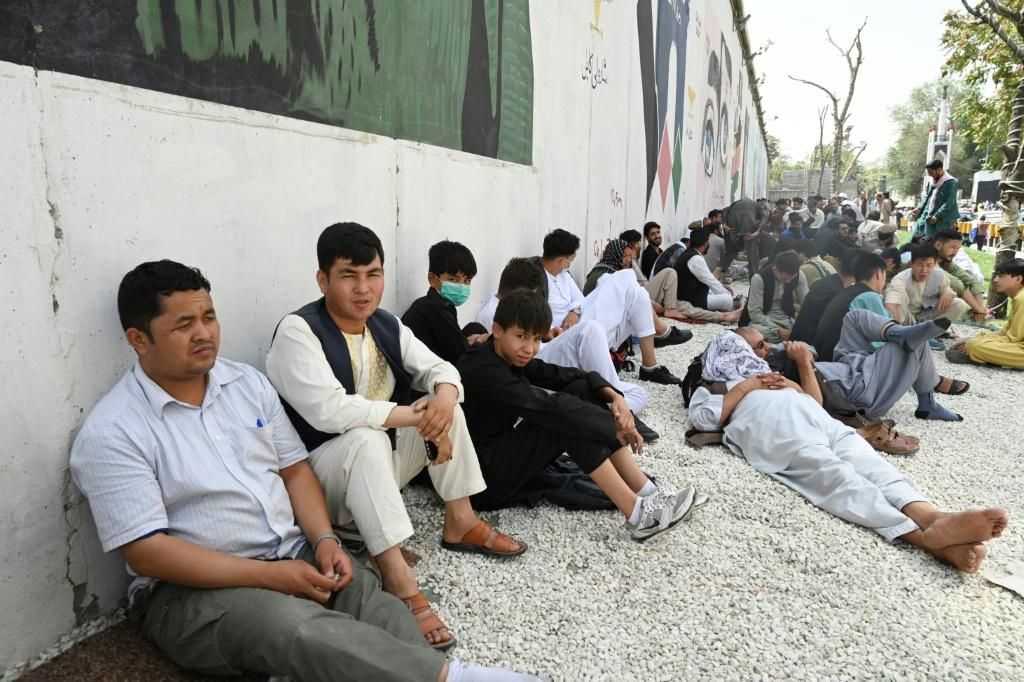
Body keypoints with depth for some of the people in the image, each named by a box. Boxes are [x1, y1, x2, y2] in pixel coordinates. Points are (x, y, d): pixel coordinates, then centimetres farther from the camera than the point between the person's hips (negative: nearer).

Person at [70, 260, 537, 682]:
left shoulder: (248, 383, 7)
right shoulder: (111, 433, -10)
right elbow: (146, 553, -15)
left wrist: (324, 539, -8)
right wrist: (269, 575, -21)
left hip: (295, 556, 5)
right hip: (195, 590, -5)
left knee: (380, 610, -24)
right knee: (299, 629, -35)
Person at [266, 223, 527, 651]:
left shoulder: (386, 325, 1)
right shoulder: (298, 330, -20)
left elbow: (439, 369, 5)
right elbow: (330, 411, -32)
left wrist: (444, 397, -21)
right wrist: (418, 416, -27)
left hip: (379, 467, 8)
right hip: (318, 473, -7)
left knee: (447, 401, -4)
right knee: (367, 439, -36)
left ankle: (461, 523, 2)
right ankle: (398, 583, -36)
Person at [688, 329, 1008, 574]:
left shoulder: (770, 376, 46)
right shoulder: (714, 386, 26)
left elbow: (815, 401, 38)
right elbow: (705, 418, 4)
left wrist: (804, 363, 29)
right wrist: (746, 386, 7)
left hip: (823, 423, 6)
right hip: (779, 434, -6)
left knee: (873, 468, -25)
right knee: (841, 481, -31)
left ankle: (935, 520, -52)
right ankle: (927, 538, -53)